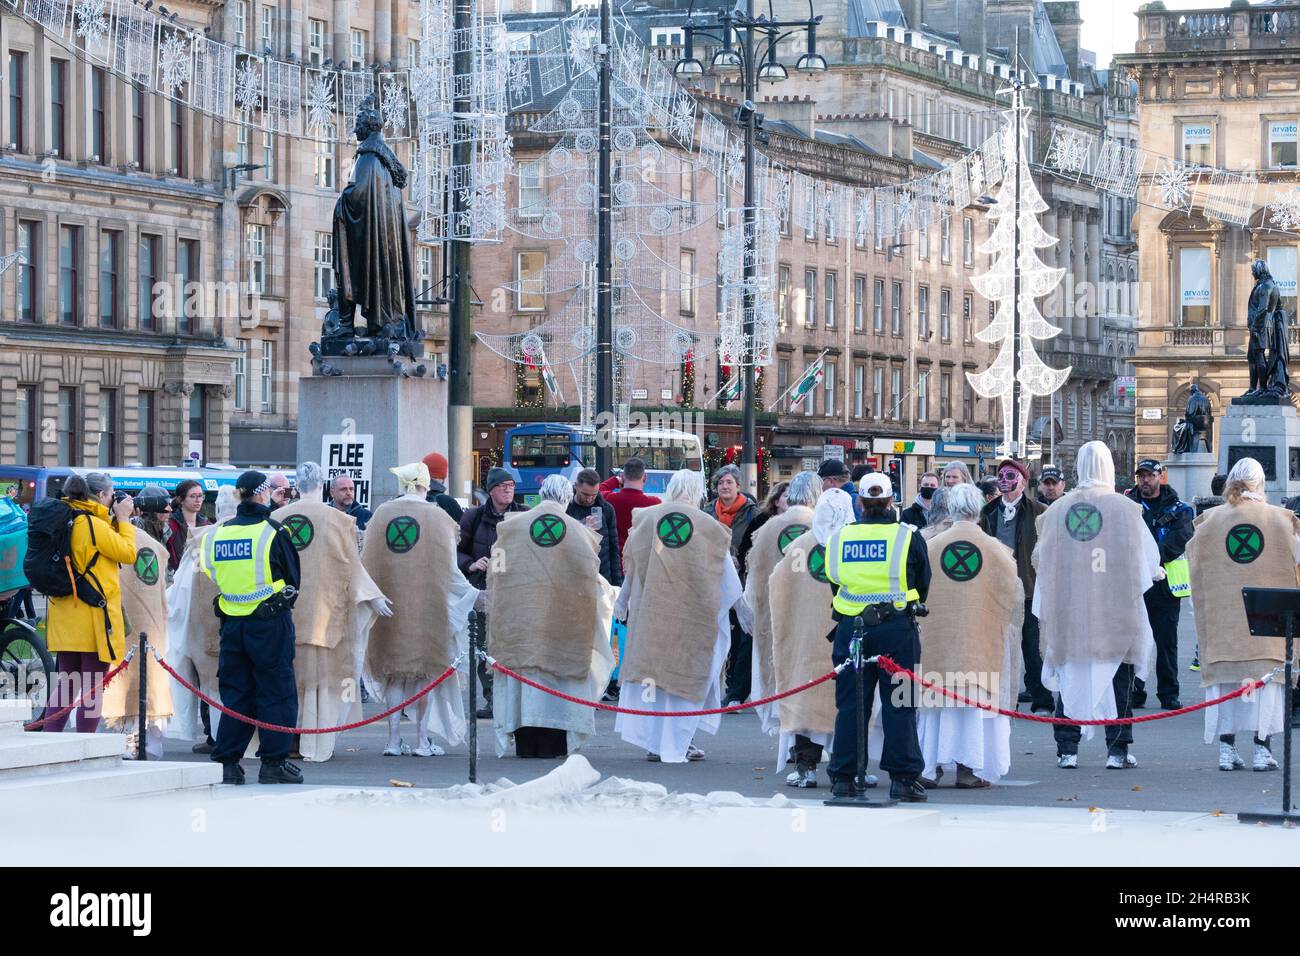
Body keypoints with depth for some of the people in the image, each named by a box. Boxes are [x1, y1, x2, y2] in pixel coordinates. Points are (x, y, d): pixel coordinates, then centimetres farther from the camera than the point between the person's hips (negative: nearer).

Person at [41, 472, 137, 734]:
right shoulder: (94, 524, -16)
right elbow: (128, 553, -8)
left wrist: (115, 520, 14)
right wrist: (123, 519, 1)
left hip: (65, 617, 8)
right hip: (93, 617, -8)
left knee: (65, 684, 13)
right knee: (93, 689, -1)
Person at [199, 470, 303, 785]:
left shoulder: (216, 534, 4)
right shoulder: (273, 532, -9)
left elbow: (211, 576, 12)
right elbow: (292, 579, -1)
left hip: (231, 623, 4)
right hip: (271, 623, -4)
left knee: (235, 693, 11)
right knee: (276, 692, 3)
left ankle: (226, 762, 8)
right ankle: (273, 763, 1)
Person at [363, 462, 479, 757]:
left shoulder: (382, 513, 2)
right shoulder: (439, 518, -5)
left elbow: (368, 562, 6)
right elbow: (448, 569, -5)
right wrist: (475, 593, 9)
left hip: (390, 602, 3)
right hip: (428, 606, -3)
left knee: (394, 672, 8)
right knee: (426, 668, 4)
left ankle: (394, 739, 5)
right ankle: (423, 740, 2)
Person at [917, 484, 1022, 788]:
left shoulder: (929, 547, -2)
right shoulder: (996, 549, -4)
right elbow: (1014, 595, 4)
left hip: (937, 634, 1)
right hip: (982, 637, -1)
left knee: (937, 697, 8)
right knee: (977, 698, 3)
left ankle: (929, 767, 6)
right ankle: (970, 768, 0)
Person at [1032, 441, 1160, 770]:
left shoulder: (1058, 509, 0)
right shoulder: (1125, 508, -6)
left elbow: (1040, 558, 6)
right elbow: (1149, 558, -1)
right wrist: (1155, 571, 21)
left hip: (1068, 608, 2)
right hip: (1116, 608, -2)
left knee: (1070, 676, 8)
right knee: (1118, 678, 6)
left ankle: (1067, 750, 6)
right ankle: (1117, 749, 5)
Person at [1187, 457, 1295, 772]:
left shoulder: (1209, 520, 0)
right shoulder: (1281, 519, -1)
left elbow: (1193, 559, 9)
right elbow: (1295, 558, 7)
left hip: (1221, 612, 1)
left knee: (1224, 675, 6)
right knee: (1265, 674, 3)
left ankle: (1226, 748, 5)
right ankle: (1261, 747, -1)